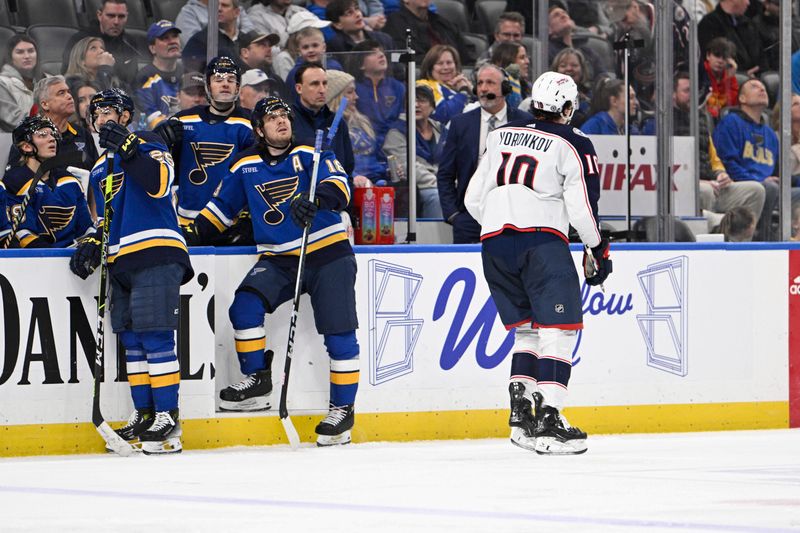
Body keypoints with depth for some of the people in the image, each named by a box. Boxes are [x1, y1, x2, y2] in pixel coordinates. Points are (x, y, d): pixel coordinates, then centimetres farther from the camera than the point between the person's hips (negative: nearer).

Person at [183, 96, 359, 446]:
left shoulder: (309, 155, -2)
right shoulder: (246, 167, 9)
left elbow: (338, 186, -17)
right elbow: (222, 207, 18)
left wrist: (315, 200, -38)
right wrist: (191, 232, 4)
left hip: (328, 256, -3)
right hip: (279, 259, 3)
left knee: (339, 333, -8)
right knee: (245, 305, -21)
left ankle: (343, 408, 3)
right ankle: (257, 380, -7)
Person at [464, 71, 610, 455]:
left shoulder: (501, 137, 18)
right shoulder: (574, 146, 3)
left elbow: (474, 199, 17)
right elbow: (582, 207, -4)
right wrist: (597, 249, 11)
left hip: (494, 242, 6)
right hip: (542, 240, -6)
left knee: (528, 329, 17)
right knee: (559, 329, -5)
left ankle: (521, 414, 5)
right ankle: (548, 419, -17)